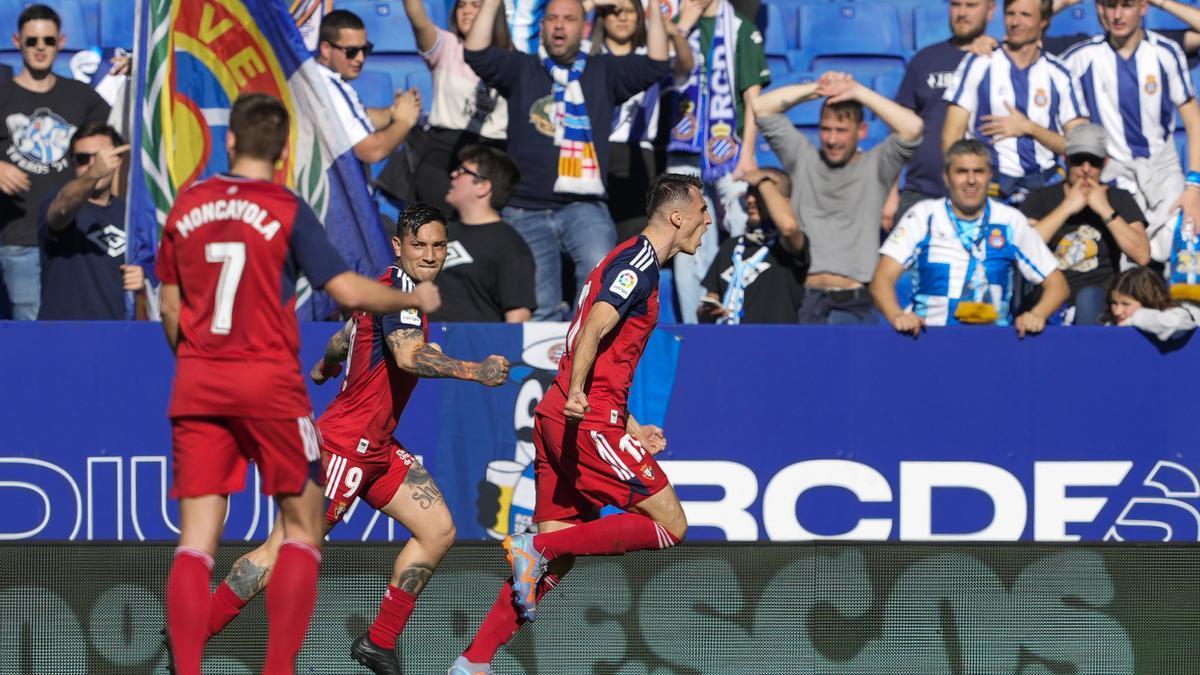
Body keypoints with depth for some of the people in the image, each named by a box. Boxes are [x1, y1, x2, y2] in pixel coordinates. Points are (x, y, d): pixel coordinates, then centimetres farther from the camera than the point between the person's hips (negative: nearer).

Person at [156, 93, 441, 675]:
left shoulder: (186, 206, 5)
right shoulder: (286, 210, -6)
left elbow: (170, 309, 12)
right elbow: (346, 290, -9)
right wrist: (415, 299, 7)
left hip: (196, 384, 3)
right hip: (269, 383, -3)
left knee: (196, 538, 2)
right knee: (301, 527, 9)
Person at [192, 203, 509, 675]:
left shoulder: (388, 289, 13)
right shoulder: (401, 289, -16)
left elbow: (346, 334, 32)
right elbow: (408, 355, -33)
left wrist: (326, 366, 51)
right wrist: (474, 372, -37)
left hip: (376, 449, 10)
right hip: (345, 445, -10)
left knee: (438, 531, 4)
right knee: (284, 551, -10)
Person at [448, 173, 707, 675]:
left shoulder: (631, 261, 23)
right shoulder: (640, 262, -8)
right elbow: (597, 325, -23)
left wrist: (631, 427, 27)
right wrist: (576, 393, -33)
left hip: (561, 417, 10)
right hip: (589, 421, -10)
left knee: (558, 553, 8)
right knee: (670, 526, -6)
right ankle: (537, 548, -11)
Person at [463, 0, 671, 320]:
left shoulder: (603, 71, 11)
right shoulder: (520, 69, 11)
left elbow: (655, 64, 0)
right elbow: (476, 52, -4)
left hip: (584, 206, -1)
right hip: (526, 210, 1)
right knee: (539, 308, 1)